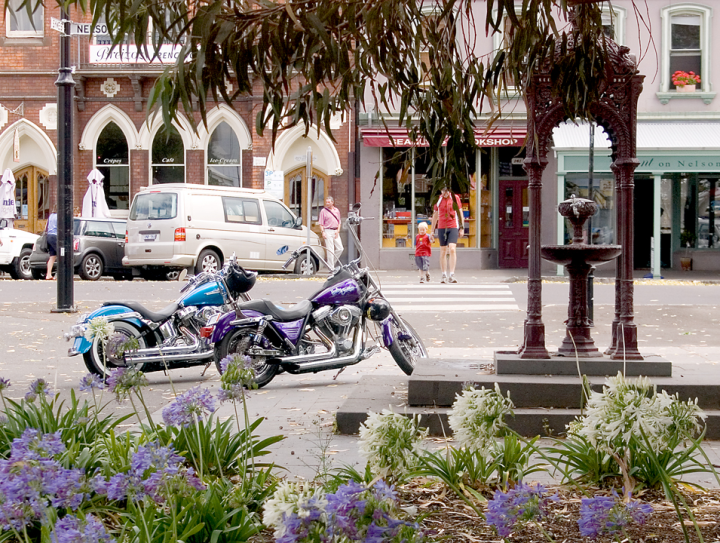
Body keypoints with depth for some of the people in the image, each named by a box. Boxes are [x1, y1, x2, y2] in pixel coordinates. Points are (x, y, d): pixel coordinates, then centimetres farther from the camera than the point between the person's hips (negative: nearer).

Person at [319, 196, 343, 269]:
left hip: (335, 232, 5)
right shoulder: (323, 211, 1)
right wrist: (323, 232, -14)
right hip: (328, 231, -5)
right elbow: (321, 223, -2)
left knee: (340, 248, 1)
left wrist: (338, 231, 1)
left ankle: (333, 262, 18)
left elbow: (339, 222, 16)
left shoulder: (337, 210, 13)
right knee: (330, 250, -7)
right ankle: (331, 267, -3)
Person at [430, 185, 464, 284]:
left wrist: (461, 228, 5)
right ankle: (444, 275, 12)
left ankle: (452, 275, -17)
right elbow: (435, 215, 14)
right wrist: (432, 231, 13)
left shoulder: (455, 198, 2)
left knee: (452, 249, -16)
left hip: (453, 227, -2)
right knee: (443, 251, 4)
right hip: (441, 228, 2)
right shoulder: (438, 199, 6)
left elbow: (460, 213, 9)